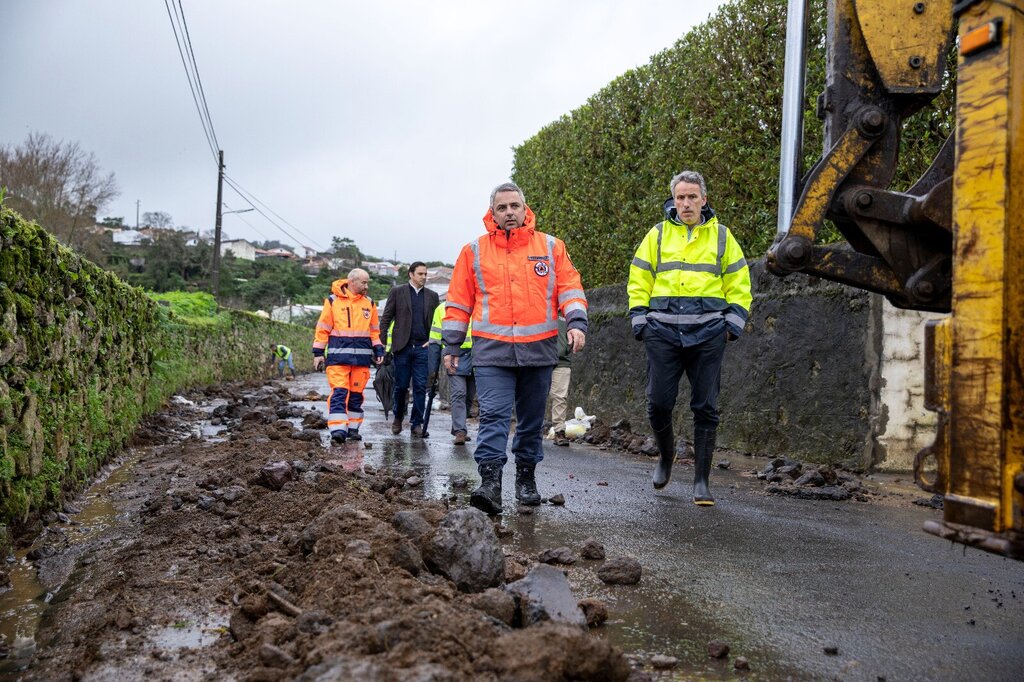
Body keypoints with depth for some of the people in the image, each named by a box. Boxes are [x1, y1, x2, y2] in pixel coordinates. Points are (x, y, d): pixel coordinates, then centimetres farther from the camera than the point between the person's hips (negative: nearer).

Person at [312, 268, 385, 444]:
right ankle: (338, 430, -15)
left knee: (356, 394, 8)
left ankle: (353, 428, 18)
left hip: (362, 356, 4)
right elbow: (322, 328, 3)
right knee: (339, 393, -11)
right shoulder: (333, 301, 1)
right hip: (338, 356, -3)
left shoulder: (369, 303, 12)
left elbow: (374, 330, 17)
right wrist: (318, 352, 0)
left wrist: (379, 350, 8)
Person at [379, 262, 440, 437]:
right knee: (401, 386, 4)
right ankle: (398, 418, 25)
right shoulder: (397, 291, 5)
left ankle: (417, 423, 8)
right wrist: (384, 343, -3)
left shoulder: (432, 296, 12)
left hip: (422, 347, 2)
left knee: (420, 387, -1)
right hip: (402, 347, -2)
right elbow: (385, 319, 3)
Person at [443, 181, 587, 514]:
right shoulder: (474, 251, 9)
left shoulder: (551, 247, 9)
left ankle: (526, 478, 25)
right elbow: (459, 302, 11)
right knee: (493, 417, -13)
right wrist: (451, 346, 10)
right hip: (492, 352, -1)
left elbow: (569, 288, 7)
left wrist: (576, 322, -10)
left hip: (539, 350, 1)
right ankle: (490, 483, -15)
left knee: (532, 421, 11)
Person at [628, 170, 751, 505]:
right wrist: (640, 322, 2)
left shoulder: (721, 235, 10)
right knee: (658, 403, -1)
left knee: (705, 408, 0)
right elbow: (638, 282, 11)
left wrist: (732, 325, 2)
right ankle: (666, 455, 28)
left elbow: (739, 285, 12)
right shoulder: (658, 234, 10)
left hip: (708, 334, 0)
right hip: (663, 332, 0)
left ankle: (701, 480, 8)